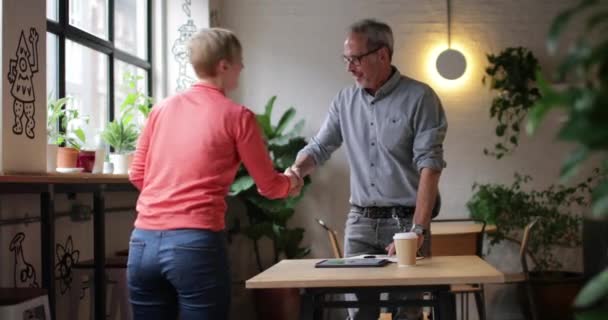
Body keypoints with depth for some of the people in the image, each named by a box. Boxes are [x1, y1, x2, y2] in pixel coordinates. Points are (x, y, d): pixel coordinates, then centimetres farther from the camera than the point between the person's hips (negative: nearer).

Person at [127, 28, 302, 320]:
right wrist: (291, 182, 30)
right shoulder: (236, 116, -1)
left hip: (143, 241, 5)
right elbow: (269, 186, 8)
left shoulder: (161, 109, 12)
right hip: (196, 244, -5)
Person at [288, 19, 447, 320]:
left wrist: (418, 230, -20)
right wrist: (295, 171, -14)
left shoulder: (419, 97, -8)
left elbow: (429, 165, -13)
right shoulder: (344, 101, 7)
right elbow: (319, 147, 9)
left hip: (405, 220, -4)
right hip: (359, 222, 4)